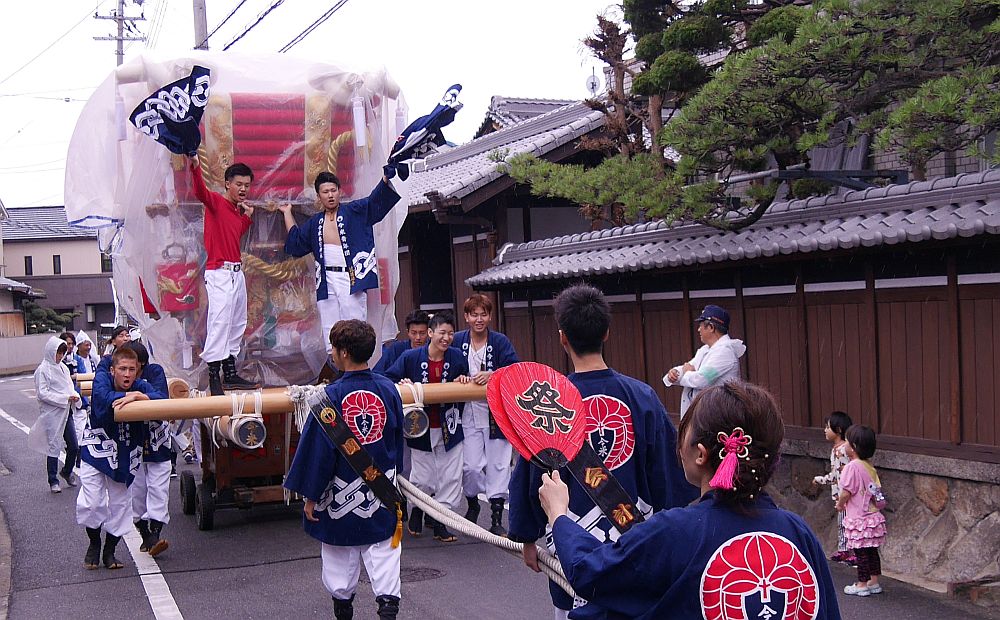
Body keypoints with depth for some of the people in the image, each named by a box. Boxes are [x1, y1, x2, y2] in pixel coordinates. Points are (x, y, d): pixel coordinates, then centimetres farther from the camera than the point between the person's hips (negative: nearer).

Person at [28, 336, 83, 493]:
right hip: (51, 414, -6)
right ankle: (53, 481, 13)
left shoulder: (63, 367, 11)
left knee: (74, 446, 8)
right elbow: (42, 393, -15)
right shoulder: (43, 370, -10)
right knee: (54, 447, 0)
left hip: (66, 412, 6)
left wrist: (74, 396, -4)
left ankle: (67, 471, 32)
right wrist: (65, 398, -18)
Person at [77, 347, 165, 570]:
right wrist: (127, 396, -37)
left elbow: (162, 399, -29)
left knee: (119, 504, 7)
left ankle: (109, 551, 26)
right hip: (96, 450, -2)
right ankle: (94, 544, 20)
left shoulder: (140, 386, -12)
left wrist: (139, 397, -42)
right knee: (91, 503, -8)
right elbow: (103, 397, -37)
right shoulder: (102, 378, -15)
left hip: (124, 455, 2)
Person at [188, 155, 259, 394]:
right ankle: (213, 377, -18)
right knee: (219, 321, -16)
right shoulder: (215, 202, -7)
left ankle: (230, 374, 20)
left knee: (237, 324, 13)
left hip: (237, 273, 9)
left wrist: (248, 216, 16)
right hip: (219, 273, -9)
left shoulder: (239, 211, 15)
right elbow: (200, 191, -27)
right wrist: (195, 168, -45)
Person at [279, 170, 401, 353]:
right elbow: (295, 243, 26)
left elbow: (377, 200, -9)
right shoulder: (314, 223, 17)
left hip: (352, 279, -4)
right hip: (326, 281, 5)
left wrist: (387, 178, -26)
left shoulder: (355, 211, 5)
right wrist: (287, 213, 30)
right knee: (330, 331, 5)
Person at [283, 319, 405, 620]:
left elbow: (318, 450, -13)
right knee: (383, 550, 7)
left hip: (341, 493, -2)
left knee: (340, 556, 15)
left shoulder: (331, 395, -18)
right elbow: (398, 441, 7)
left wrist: (311, 497, -4)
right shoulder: (389, 389, -4)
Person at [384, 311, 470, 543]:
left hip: (449, 428, 3)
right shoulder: (410, 357, -9)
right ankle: (417, 510, 36)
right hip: (421, 428, -2)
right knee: (422, 480, 6)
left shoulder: (456, 356, 0)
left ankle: (439, 523, 17)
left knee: (451, 479, 3)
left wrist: (464, 381, -6)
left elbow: (463, 388, 16)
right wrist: (401, 384, -20)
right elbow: (388, 379, -2)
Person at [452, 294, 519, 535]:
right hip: (468, 413, 1)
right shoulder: (457, 341, 2)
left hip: (496, 412, -1)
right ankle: (472, 504, 28)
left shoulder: (500, 341, -3)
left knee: (498, 465, 2)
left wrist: (492, 375, -25)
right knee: (470, 465, 0)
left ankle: (497, 518, 11)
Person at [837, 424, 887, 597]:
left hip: (858, 518, -8)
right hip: (873, 516, 8)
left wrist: (840, 504, -2)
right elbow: (876, 490, 12)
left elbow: (846, 492, -19)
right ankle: (874, 582, 23)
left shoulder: (852, 467, -19)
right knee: (872, 550, 15)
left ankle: (862, 584, 9)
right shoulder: (870, 467, 6)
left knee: (861, 552, 1)